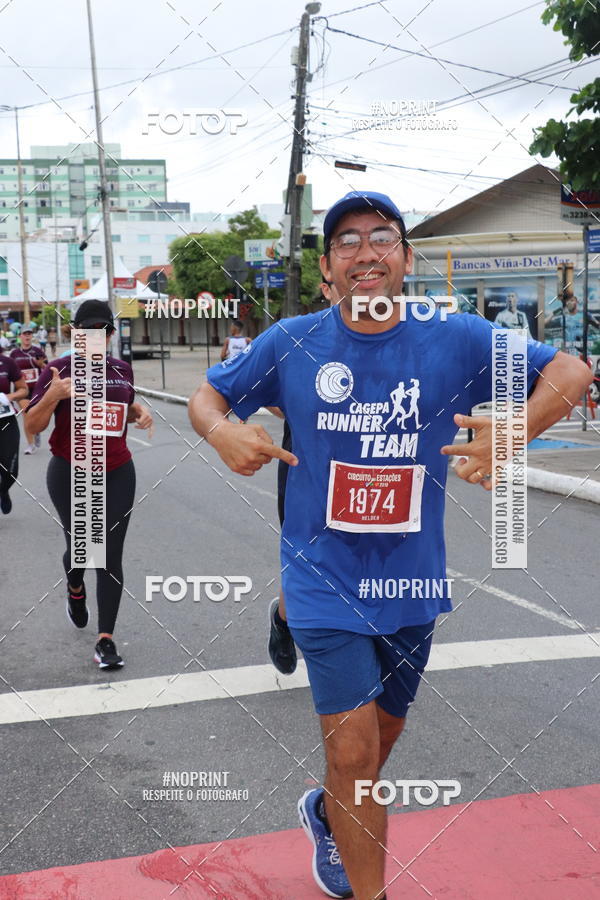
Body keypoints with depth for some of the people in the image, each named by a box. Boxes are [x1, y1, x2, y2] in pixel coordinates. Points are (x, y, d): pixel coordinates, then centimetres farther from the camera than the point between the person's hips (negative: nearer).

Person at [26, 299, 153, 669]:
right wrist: (53, 395, -29)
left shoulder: (122, 369, 5)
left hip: (117, 474, 2)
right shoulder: (58, 370, -8)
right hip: (70, 475, -2)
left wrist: (140, 411, 1)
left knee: (111, 555, -3)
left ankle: (106, 640, 0)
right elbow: (33, 425, -11)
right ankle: (75, 590, 48)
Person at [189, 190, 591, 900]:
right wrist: (221, 430, -19)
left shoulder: (456, 340, -6)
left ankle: (327, 814, 53)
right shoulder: (291, 344, -6)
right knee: (353, 747, -8)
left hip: (411, 584, 3)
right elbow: (206, 396, 6)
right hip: (325, 581, -2)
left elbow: (570, 372, -2)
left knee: (382, 735, 21)